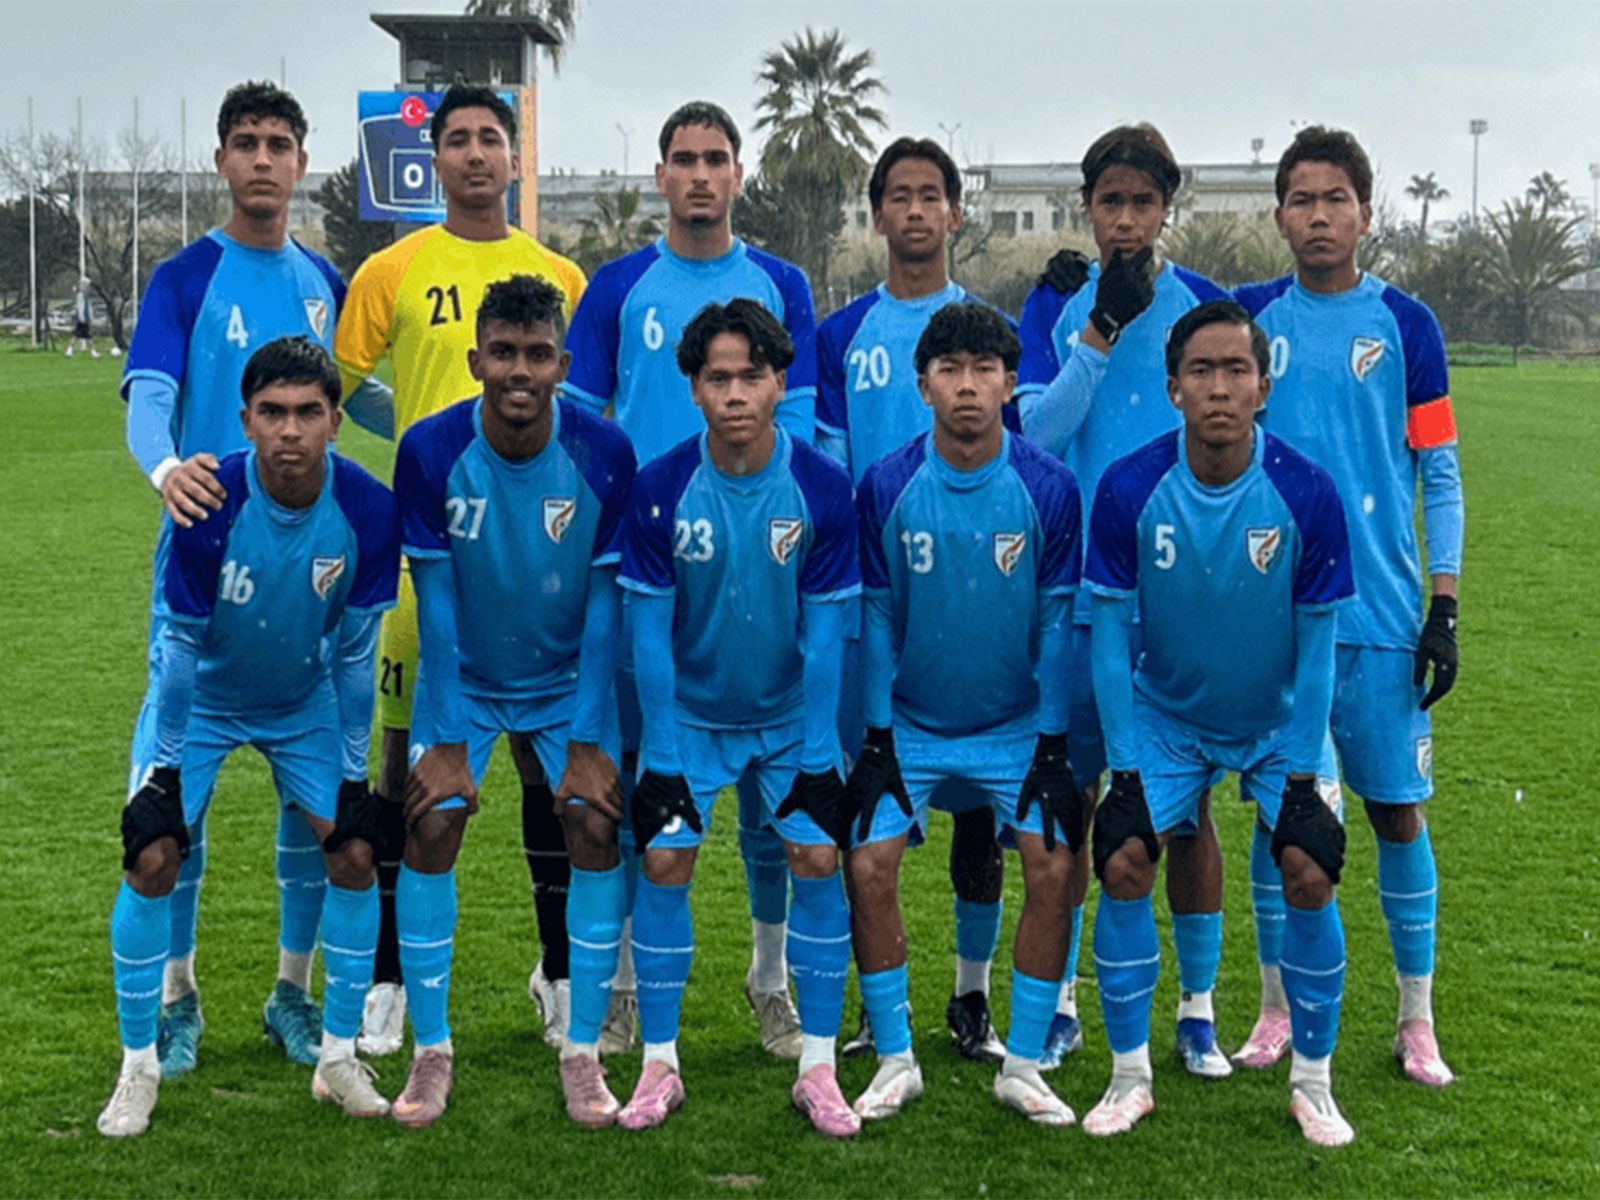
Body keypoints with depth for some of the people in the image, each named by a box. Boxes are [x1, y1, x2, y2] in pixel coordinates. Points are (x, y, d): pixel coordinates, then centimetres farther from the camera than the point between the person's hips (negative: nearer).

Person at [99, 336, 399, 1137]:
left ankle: (338, 1058, 10)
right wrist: (170, 759, -12)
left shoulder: (367, 510, -24)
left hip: (305, 703, 2)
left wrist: (352, 765, -5)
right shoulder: (209, 506, -30)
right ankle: (139, 1066, 4)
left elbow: (354, 650, -11)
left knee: (354, 855, -6)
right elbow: (181, 644, -17)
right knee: (152, 859, -13)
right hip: (204, 702, -2)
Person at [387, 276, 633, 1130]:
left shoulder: (604, 453, -20)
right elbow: (435, 598, -13)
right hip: (464, 679, 0)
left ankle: (583, 1053, 3)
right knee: (430, 829, -12)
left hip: (570, 681, 0)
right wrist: (447, 738, -14)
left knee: (597, 829, -12)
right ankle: (431, 1052, 4)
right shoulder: (431, 450, -20)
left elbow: (604, 601, -13)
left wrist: (588, 743, -14)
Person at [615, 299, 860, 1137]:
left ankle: (818, 1068, 6)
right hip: (690, 713, 0)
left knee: (818, 859, -7)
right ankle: (660, 1064, 8)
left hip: (791, 716, 0)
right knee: (664, 862, -7)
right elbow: (649, 629, -11)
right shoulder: (660, 488, -17)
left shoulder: (822, 488, -17)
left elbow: (823, 634, -11)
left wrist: (817, 751, -11)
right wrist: (662, 748, -11)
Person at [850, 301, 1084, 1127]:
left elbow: (1057, 619, -5)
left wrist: (1052, 741, -6)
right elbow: (875, 617, -3)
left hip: (1018, 725, 0)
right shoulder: (885, 487, -10)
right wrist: (877, 734, -4)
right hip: (910, 725, 0)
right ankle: (895, 1060, 6)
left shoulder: (1048, 488, -11)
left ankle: (1022, 1065, 4)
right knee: (869, 868, -12)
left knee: (1053, 869, -13)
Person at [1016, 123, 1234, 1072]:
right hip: (1076, 589, 0)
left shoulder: (1205, 305, 4)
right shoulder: (1057, 304, 4)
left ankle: (1199, 1006, 15)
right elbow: (1037, 428, -7)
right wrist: (1102, 327, -15)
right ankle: (1060, 1002, 19)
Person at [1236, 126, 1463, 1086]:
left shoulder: (1406, 324, 2)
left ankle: (1417, 1017, 16)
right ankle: (1276, 1006, 20)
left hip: (1380, 612, -1)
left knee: (1397, 808, 3)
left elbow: (1440, 476, 3)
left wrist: (1444, 606, -2)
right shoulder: (1247, 316, 6)